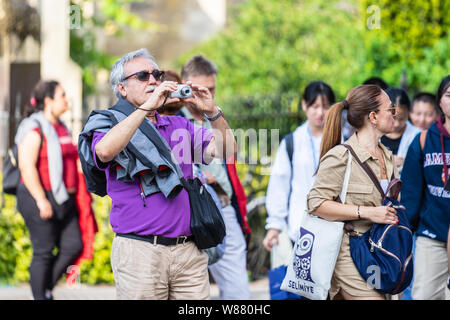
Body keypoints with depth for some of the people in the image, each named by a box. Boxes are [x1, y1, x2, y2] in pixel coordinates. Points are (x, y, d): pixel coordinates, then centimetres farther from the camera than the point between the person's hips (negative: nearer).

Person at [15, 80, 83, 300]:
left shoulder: (60, 127, 15)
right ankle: (40, 297, 6)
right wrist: (41, 200, -22)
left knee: (73, 246, 3)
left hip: (62, 200, 8)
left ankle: (46, 287, 17)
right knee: (43, 252, -3)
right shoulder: (34, 129, -13)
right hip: (41, 200, -8)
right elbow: (26, 166, -19)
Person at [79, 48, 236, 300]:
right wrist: (147, 106, -20)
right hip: (140, 251, -4)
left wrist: (212, 112, -7)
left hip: (189, 251, 4)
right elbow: (105, 151, -21)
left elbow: (226, 150, 10)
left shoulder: (180, 126, 18)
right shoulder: (111, 124, 3)